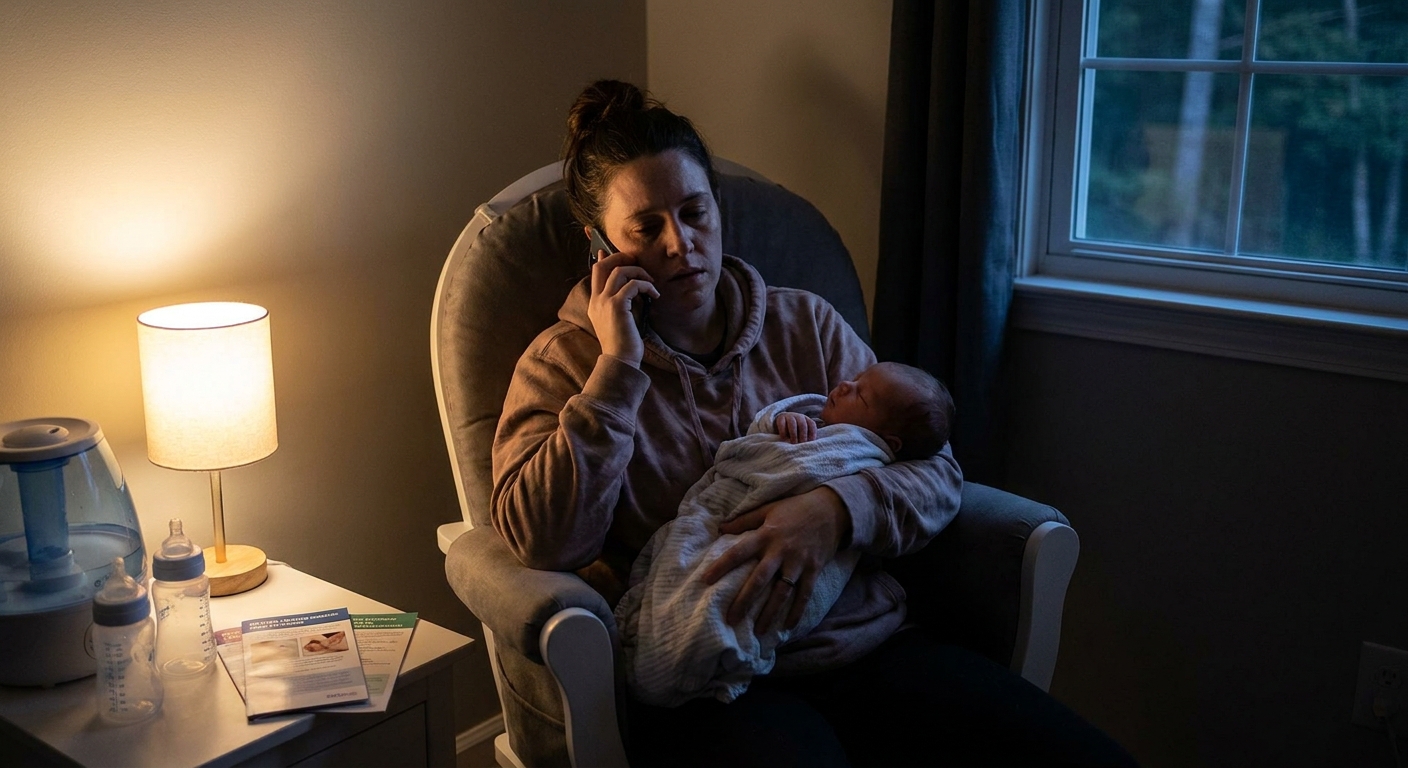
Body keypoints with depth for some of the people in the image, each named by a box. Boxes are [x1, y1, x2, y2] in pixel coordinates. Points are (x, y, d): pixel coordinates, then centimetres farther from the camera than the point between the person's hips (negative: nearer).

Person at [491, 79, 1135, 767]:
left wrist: (837, 510, -13)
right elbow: (541, 541, -8)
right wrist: (618, 368, -10)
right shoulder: (562, 364, 8)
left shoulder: (805, 324, 14)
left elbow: (939, 472, 9)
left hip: (871, 644, 4)